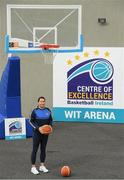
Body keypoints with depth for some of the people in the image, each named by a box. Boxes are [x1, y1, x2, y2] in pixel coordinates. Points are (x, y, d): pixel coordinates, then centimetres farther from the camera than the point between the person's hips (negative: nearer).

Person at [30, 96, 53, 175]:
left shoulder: (48, 111, 4)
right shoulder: (35, 111, -8)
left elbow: (50, 120, 13)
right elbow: (31, 121, -5)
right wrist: (37, 128, -16)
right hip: (37, 133, -4)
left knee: (43, 149, 11)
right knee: (35, 149, -1)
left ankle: (42, 166, 21)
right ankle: (33, 167, 5)